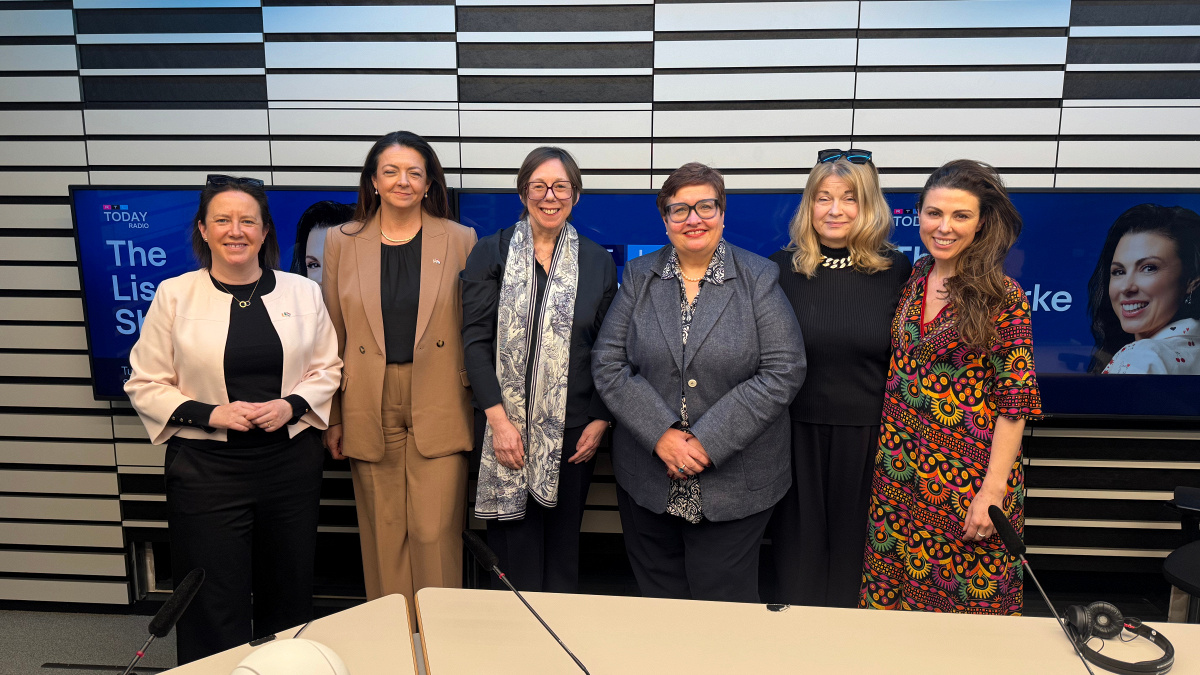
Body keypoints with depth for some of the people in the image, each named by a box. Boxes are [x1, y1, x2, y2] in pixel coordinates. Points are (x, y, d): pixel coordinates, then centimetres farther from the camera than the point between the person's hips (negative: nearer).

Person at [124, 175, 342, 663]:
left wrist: (291, 405, -10)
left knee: (289, 596, 13)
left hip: (291, 462, 2)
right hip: (207, 468, -2)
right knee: (217, 605, 5)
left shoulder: (303, 293, 3)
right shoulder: (174, 295, -1)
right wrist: (211, 414, -14)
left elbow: (328, 369, 8)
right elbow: (145, 385, 0)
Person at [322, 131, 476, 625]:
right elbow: (333, 338, 8)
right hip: (370, 412, 2)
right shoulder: (342, 242, 6)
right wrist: (332, 418, 6)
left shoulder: (460, 241, 3)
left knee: (435, 533, -1)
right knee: (383, 534, 10)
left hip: (438, 411, -1)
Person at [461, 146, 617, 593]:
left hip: (572, 430, 2)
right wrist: (498, 418, -11)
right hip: (507, 426, -1)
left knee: (563, 546, 11)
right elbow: (476, 338, -3)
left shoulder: (597, 262, 8)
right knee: (514, 544, 2)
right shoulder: (491, 253, 3)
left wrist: (600, 421, -1)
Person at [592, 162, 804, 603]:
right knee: (658, 598, 16)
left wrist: (708, 441, -16)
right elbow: (608, 365, -1)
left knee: (723, 606, 9)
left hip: (733, 481, -2)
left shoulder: (759, 278, -2)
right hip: (648, 479, 3)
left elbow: (784, 371, -10)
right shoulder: (638, 277, 5)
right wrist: (661, 435, -14)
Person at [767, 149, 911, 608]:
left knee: (854, 549, 12)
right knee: (798, 549, 11)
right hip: (797, 432, 1)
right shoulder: (781, 268, -1)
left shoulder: (896, 272, -2)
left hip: (867, 436, 0)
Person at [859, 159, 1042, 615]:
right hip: (900, 473, 5)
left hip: (968, 479, -4)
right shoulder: (911, 283, 6)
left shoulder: (1003, 297, -9)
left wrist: (993, 491, -15)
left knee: (966, 598, 8)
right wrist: (888, 454, 6)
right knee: (891, 593, 12)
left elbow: (1015, 402, -11)